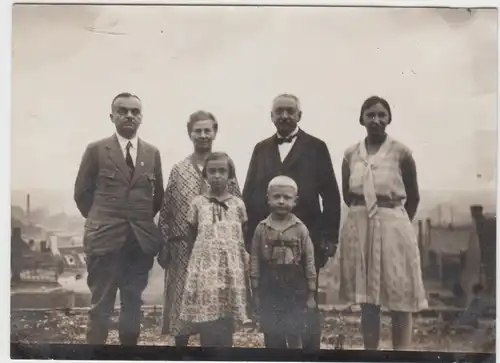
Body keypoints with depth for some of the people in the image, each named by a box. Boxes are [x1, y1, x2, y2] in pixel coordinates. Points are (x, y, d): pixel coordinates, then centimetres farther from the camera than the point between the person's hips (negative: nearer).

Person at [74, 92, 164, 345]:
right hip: (105, 238, -3)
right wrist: (101, 220, 5)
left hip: (141, 240, 3)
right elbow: (82, 193, 4)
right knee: (101, 307, 2)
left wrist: (142, 219, 10)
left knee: (133, 305, 10)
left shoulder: (152, 153, 10)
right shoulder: (96, 150, 1)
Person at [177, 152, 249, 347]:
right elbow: (191, 238, 12)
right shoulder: (198, 203, 5)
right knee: (207, 329, -3)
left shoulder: (238, 204, 7)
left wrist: (246, 271, 8)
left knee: (226, 328, 3)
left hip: (231, 270, 1)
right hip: (205, 269, -1)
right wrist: (194, 266, 7)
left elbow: (242, 241, 10)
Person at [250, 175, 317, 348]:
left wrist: (311, 293, -2)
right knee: (272, 338, 9)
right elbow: (255, 261, 2)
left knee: (294, 337, 4)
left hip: (295, 291, -1)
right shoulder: (261, 229, -2)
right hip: (269, 291, 1)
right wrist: (256, 292, 1)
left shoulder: (300, 229, -5)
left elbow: (309, 261, -2)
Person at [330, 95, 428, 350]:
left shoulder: (401, 152, -5)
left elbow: (413, 198, 4)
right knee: (366, 297, 8)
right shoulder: (351, 154, 3)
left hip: (393, 227, -3)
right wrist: (364, 210, 10)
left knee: (399, 297, 1)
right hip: (359, 227, 3)